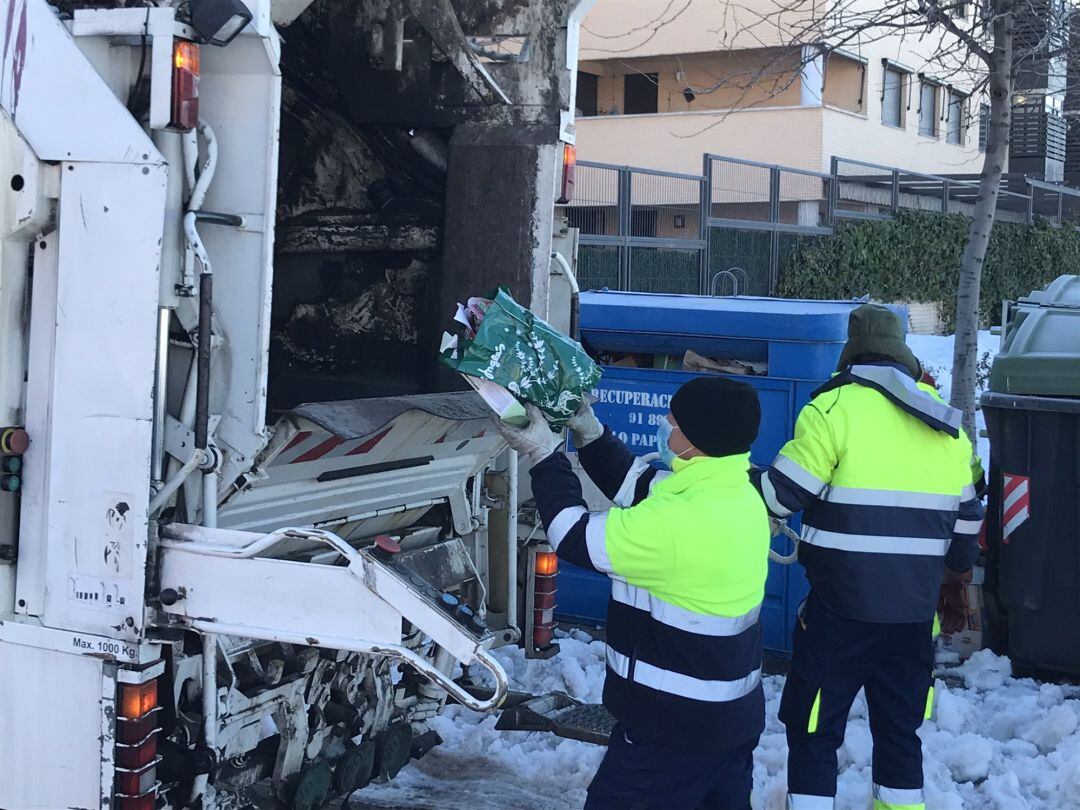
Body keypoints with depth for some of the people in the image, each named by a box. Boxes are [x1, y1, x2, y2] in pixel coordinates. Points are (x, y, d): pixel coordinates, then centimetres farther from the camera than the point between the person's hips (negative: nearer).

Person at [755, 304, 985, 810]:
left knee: (813, 730, 4)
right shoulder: (945, 423, 11)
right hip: (915, 611, 6)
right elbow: (967, 517, 19)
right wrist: (957, 568, 37)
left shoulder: (835, 408, -10)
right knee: (899, 730, 18)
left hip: (843, 607, -6)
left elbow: (778, 496, -10)